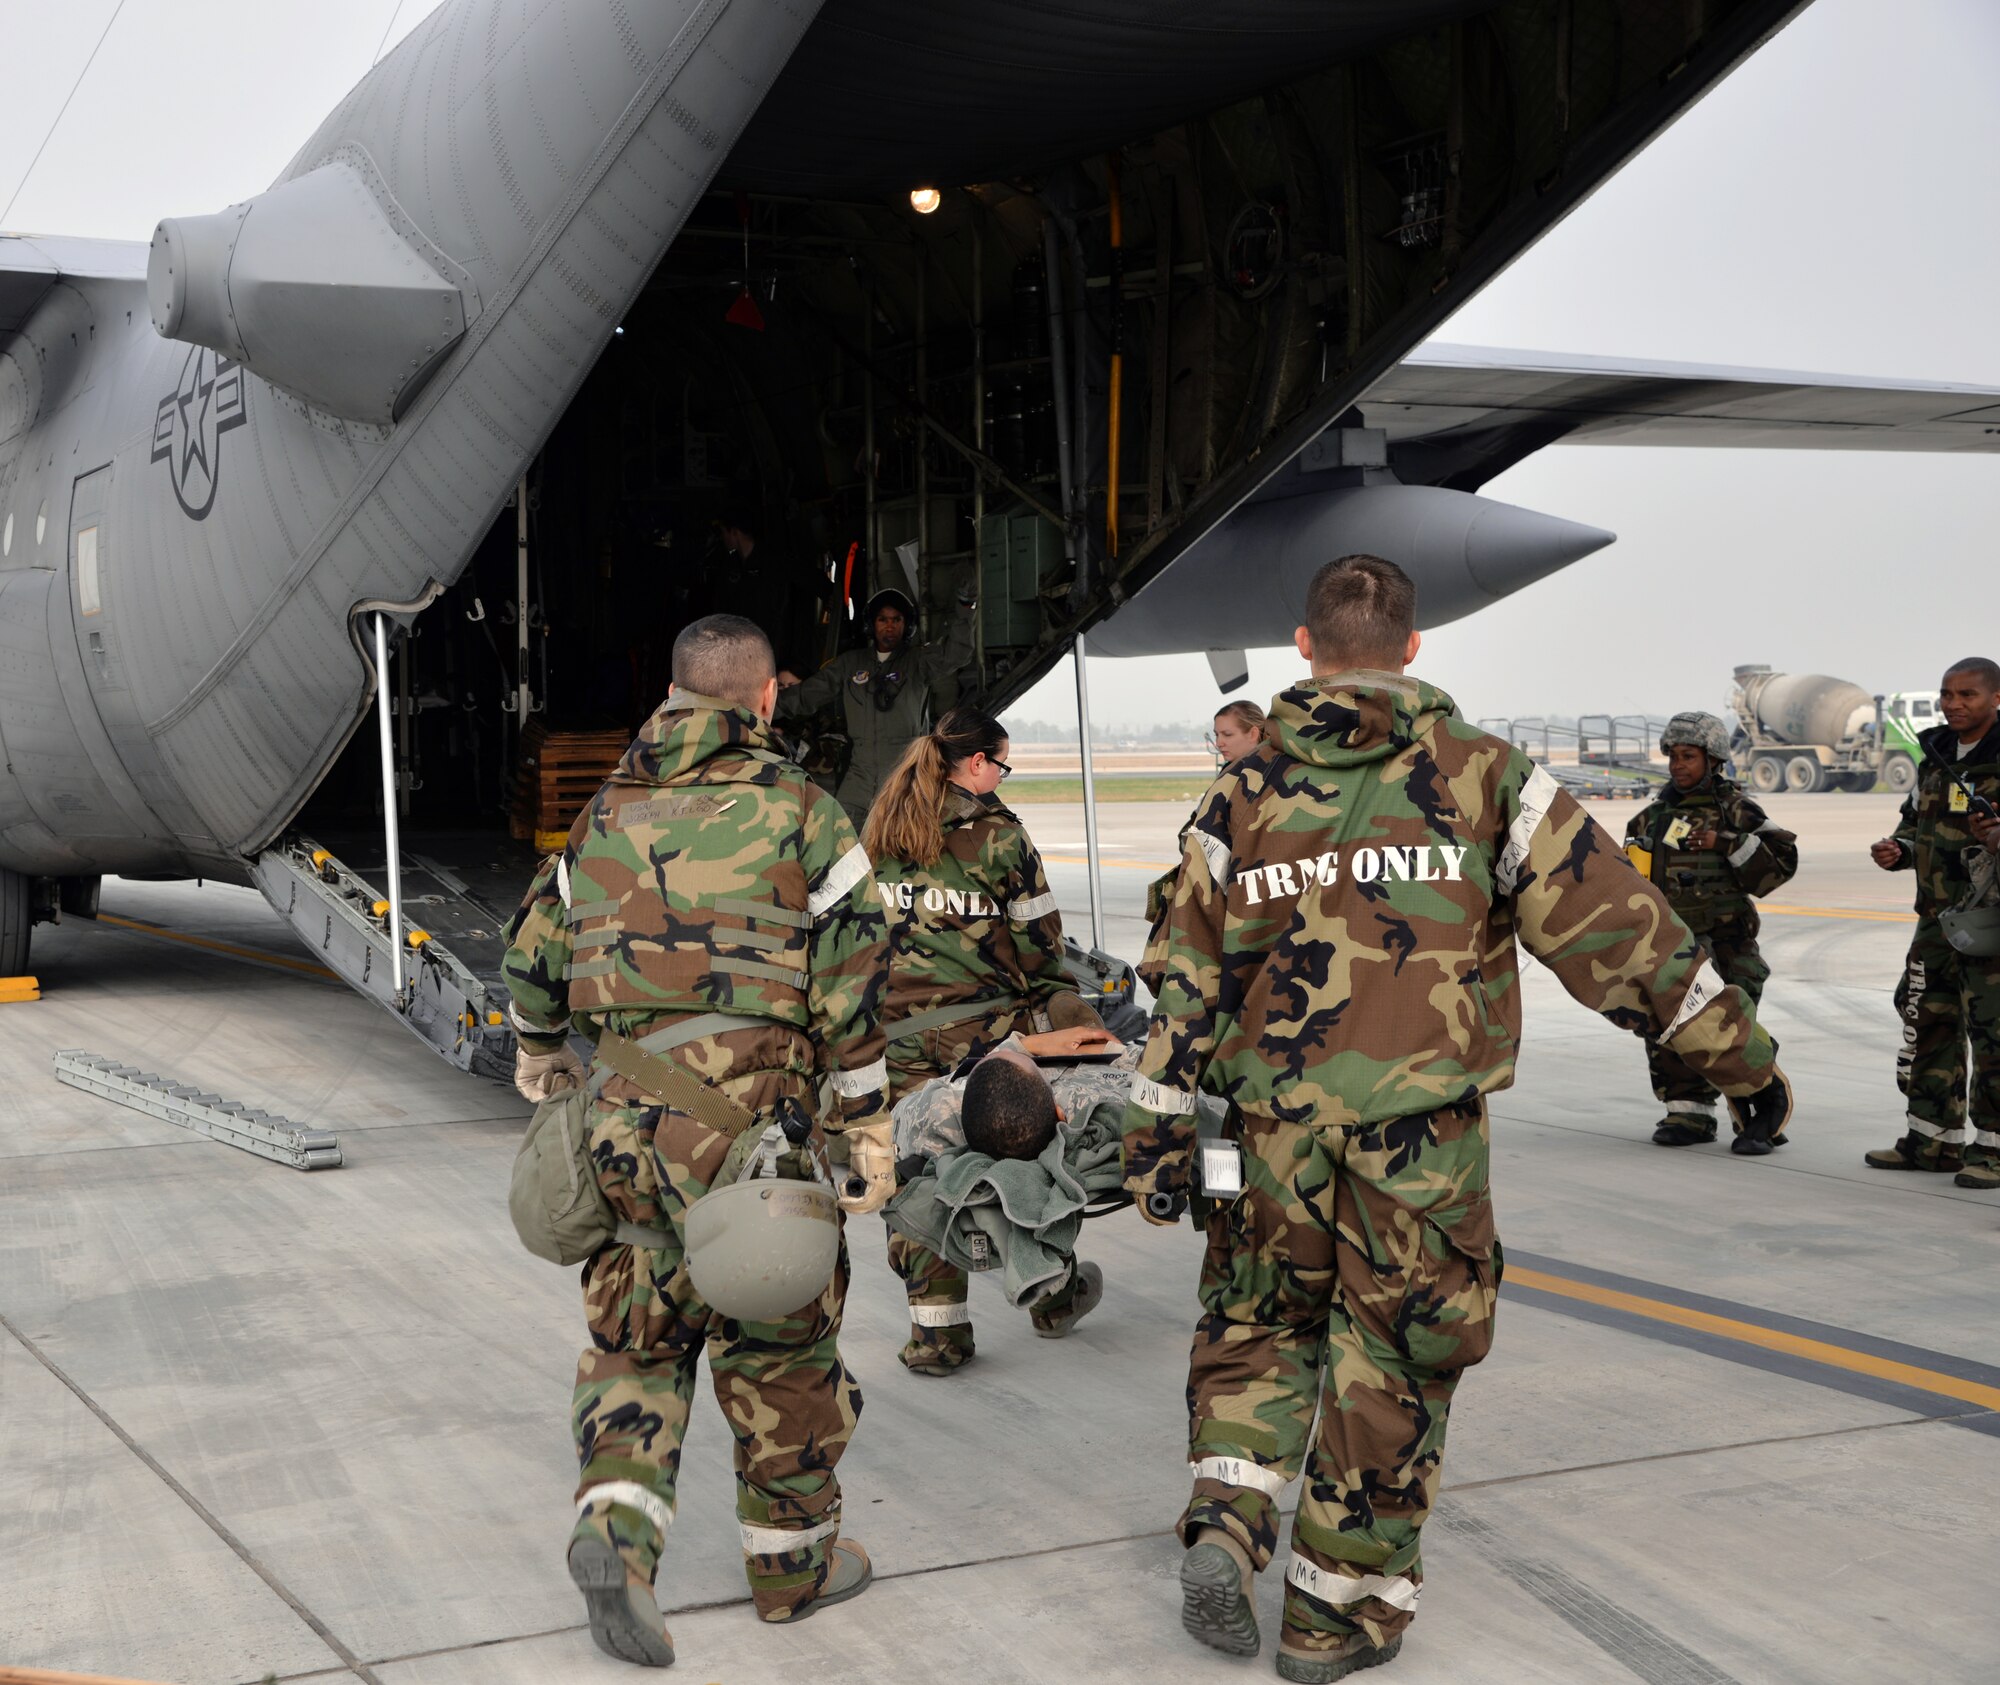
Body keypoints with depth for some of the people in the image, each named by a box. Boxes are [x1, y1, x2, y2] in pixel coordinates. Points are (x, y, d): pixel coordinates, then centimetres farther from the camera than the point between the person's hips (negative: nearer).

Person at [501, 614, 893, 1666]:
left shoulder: (605, 816, 12)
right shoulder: (801, 813, -3)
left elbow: (533, 960, 20)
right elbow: (852, 981, -6)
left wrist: (544, 1067, 36)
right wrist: (866, 1120, 2)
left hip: (622, 1114, 4)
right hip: (753, 1120, -4)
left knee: (634, 1332, 15)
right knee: (779, 1343, 10)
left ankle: (617, 1522, -4)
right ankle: (793, 1559, 22)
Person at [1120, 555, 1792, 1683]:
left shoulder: (1244, 795, 5)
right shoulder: (1483, 775, -1)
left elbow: (1191, 984, 7)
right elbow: (1617, 930, -2)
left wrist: (1160, 1138, 15)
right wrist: (1743, 1058, 5)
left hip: (1273, 1130, 2)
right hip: (1424, 1141, -2)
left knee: (1259, 1328, 21)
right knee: (1392, 1363, 11)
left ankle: (1229, 1519, 3)